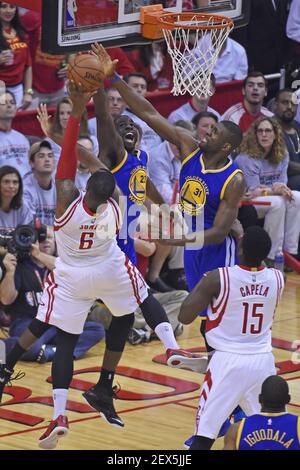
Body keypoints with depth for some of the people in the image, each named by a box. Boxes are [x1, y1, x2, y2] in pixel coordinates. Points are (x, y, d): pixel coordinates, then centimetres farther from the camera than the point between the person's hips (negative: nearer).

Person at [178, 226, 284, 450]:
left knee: (204, 436, -3)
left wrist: (201, 284, 6)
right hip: (263, 361, 4)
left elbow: (184, 317, -10)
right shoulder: (277, 279, -1)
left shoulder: (218, 278, -13)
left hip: (229, 361, -4)